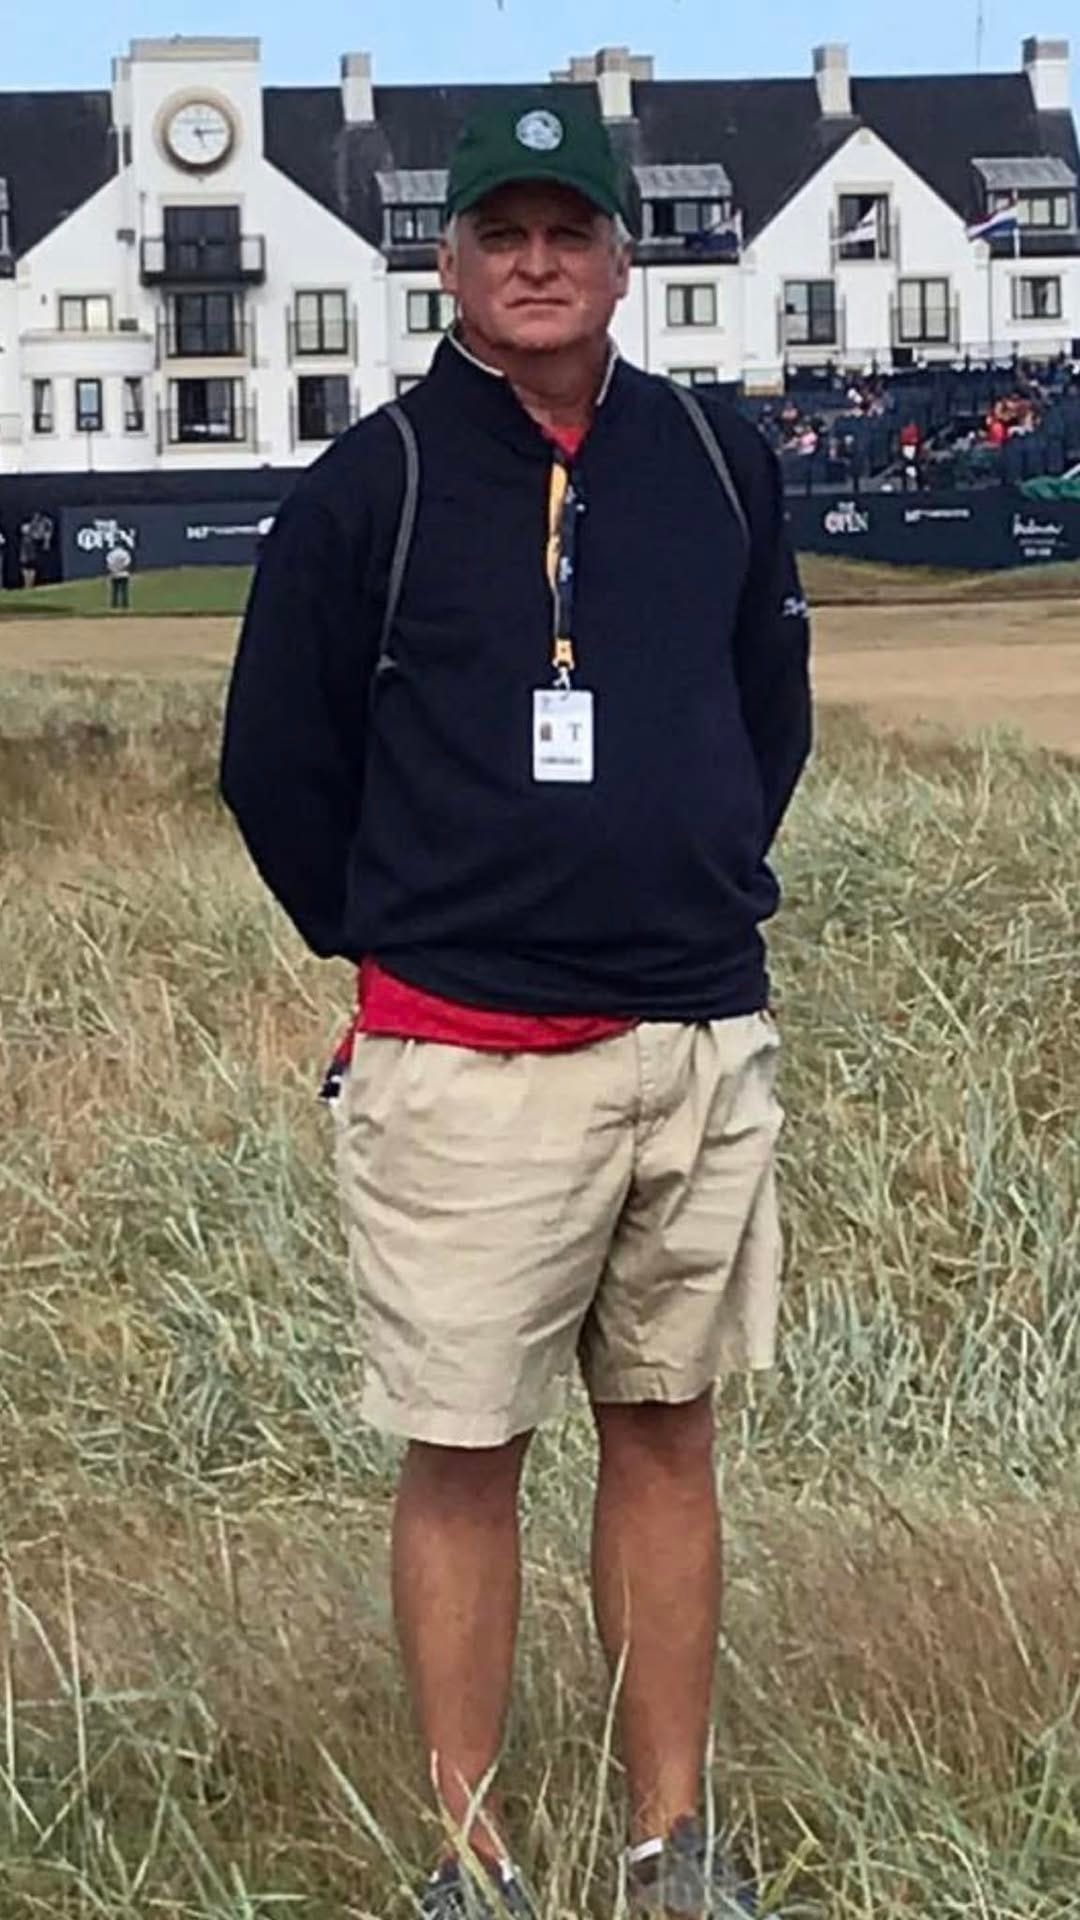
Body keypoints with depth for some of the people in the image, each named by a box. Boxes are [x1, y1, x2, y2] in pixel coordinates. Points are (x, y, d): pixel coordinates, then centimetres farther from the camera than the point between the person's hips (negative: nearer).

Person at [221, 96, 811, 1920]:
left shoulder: (721, 461, 7)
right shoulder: (369, 485, -3)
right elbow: (278, 761, 3)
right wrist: (397, 948, 6)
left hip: (705, 1044, 4)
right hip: (465, 1067, -3)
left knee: (668, 1437, 10)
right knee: (462, 1458, 2)